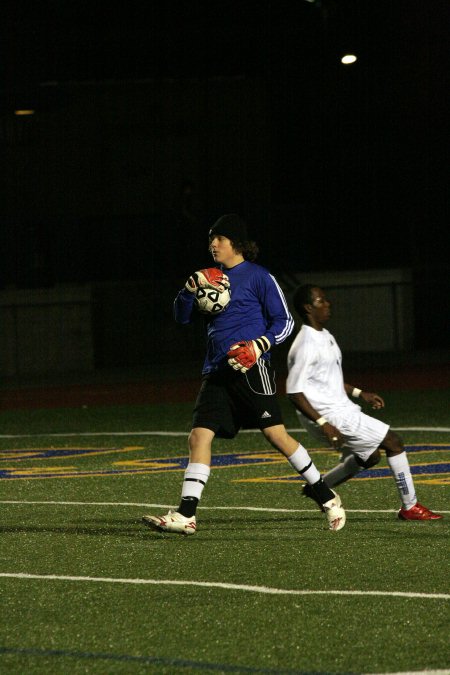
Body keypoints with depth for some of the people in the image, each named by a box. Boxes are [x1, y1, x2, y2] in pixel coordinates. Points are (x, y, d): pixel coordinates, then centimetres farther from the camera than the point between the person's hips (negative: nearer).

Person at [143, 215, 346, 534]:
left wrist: (260, 345, -18)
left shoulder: (258, 277, -2)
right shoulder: (214, 278, 18)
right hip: (217, 372, 6)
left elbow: (284, 321, -2)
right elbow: (182, 316, 15)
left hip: (251, 368, -6)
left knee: (277, 434, -8)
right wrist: (193, 285, -4)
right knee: (199, 436, -6)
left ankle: (326, 497, 7)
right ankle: (186, 515, -9)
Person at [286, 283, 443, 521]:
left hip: (341, 408, 10)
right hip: (330, 415, -10)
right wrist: (323, 424, -26)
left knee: (370, 456, 22)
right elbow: (294, 391, -22)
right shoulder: (306, 345, -20)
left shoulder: (325, 337, 12)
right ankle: (410, 507, 2)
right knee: (393, 442, -6)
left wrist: (360, 393, 19)